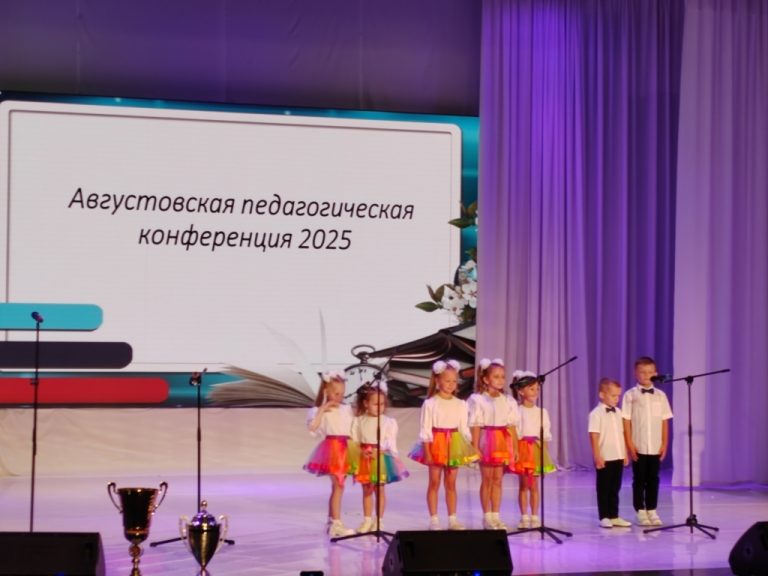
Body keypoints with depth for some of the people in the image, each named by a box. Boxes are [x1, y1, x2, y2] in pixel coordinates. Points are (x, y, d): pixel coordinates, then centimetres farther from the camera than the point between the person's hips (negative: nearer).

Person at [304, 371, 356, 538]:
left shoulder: (346, 408, 13)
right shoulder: (322, 410, -4)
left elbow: (352, 427, 18)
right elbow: (312, 427, -20)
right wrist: (323, 409, -19)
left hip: (345, 448, 7)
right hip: (332, 447, -6)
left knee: (337, 486, 12)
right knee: (338, 486, -11)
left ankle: (332, 522, 21)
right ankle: (337, 524, -11)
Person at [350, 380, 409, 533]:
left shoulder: (389, 422, -5)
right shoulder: (358, 421, -1)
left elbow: (391, 444, -4)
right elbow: (354, 442, -1)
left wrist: (379, 451, -19)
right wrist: (361, 452, -16)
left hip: (382, 458, -2)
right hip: (364, 459, 2)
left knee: (379, 489, 4)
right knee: (366, 490, 10)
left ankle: (379, 521, 11)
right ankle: (367, 520, 18)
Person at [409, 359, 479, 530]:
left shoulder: (461, 405, 5)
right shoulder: (430, 404, -5)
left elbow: (464, 429, 8)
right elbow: (425, 430, -7)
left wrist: (467, 449, 1)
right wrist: (427, 452, -12)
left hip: (454, 445, 3)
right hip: (436, 444, -3)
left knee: (451, 484, 8)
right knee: (434, 483, 3)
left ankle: (452, 519, 13)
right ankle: (434, 520, 7)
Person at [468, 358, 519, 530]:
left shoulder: (508, 401, 9)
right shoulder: (478, 400, -5)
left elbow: (512, 426, 9)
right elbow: (476, 426, -8)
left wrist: (515, 447, 6)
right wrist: (475, 448, -12)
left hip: (503, 443, 4)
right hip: (487, 440, -4)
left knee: (498, 480, 8)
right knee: (487, 479, 2)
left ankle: (495, 516, 13)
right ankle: (487, 517, 8)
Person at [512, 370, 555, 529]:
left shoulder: (542, 412, 6)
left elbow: (546, 433, 7)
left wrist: (543, 449, 1)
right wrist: (514, 451, -8)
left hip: (537, 449, 2)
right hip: (522, 448, -2)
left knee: (534, 485, 4)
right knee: (523, 484, 3)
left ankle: (535, 516, 9)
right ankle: (524, 517, 9)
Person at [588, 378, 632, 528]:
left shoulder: (618, 412, 10)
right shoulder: (596, 413, -11)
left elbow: (621, 434, 14)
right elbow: (594, 436, -14)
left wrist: (625, 454, 13)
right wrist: (597, 456, -17)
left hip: (618, 457, 6)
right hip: (604, 458, -6)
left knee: (615, 488, 11)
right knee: (604, 488, 2)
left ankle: (614, 516, 18)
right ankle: (604, 517, 8)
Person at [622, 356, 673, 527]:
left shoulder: (660, 396, 5)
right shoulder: (630, 395, -3)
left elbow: (665, 421, 7)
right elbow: (626, 421, -4)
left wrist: (664, 444, 3)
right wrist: (630, 444, -8)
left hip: (655, 447, 2)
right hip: (638, 447, -2)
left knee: (653, 479, 6)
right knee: (639, 480, 3)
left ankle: (652, 511, 14)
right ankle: (641, 512, 10)